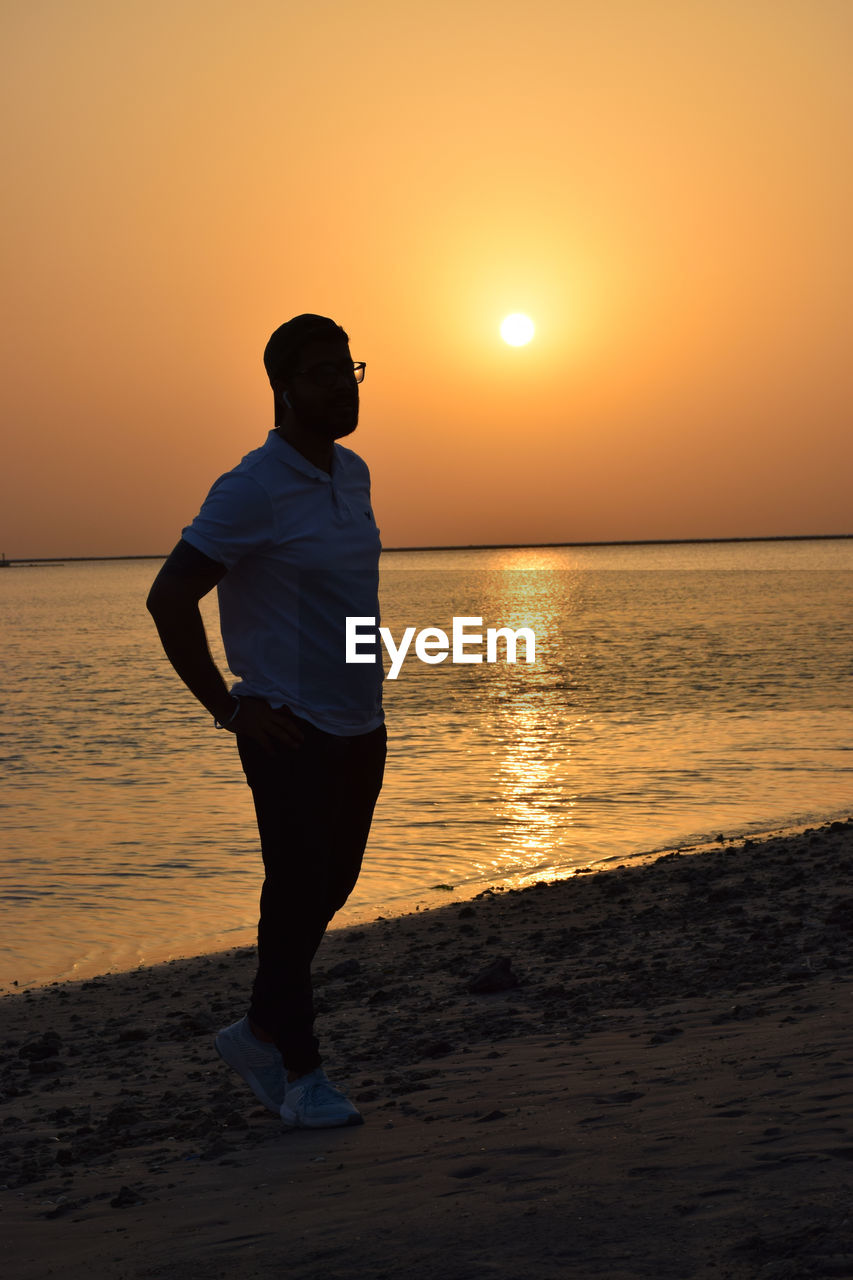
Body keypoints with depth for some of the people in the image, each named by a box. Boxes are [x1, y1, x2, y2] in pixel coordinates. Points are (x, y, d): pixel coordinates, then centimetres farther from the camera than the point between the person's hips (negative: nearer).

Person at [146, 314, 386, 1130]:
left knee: (331, 890, 15)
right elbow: (169, 599, -18)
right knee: (296, 899, -1)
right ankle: (300, 1074, 14)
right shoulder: (251, 490, -16)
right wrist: (227, 708, -15)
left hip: (361, 727, 8)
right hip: (293, 733, -8)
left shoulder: (353, 474, 9)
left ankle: (258, 1035, 32)